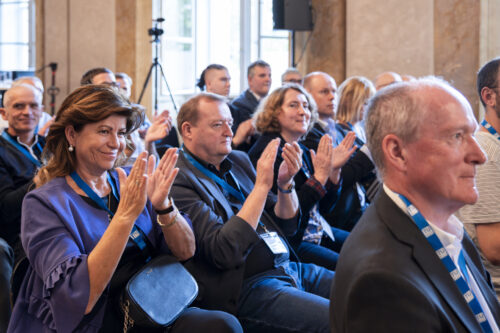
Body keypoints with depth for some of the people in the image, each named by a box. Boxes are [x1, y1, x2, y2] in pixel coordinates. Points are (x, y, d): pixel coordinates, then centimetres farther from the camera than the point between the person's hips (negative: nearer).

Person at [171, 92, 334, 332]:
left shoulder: (238, 160, 14)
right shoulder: (178, 181, -9)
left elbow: (287, 225, 17)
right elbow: (225, 253, -20)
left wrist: (286, 183, -3)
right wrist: (262, 185, -19)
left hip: (287, 268, 8)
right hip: (246, 288, -8)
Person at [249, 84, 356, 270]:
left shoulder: (302, 150, 11)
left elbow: (326, 205, 11)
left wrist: (334, 169, -4)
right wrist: (319, 176, -21)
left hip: (318, 232, 9)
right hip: (290, 243, -9)